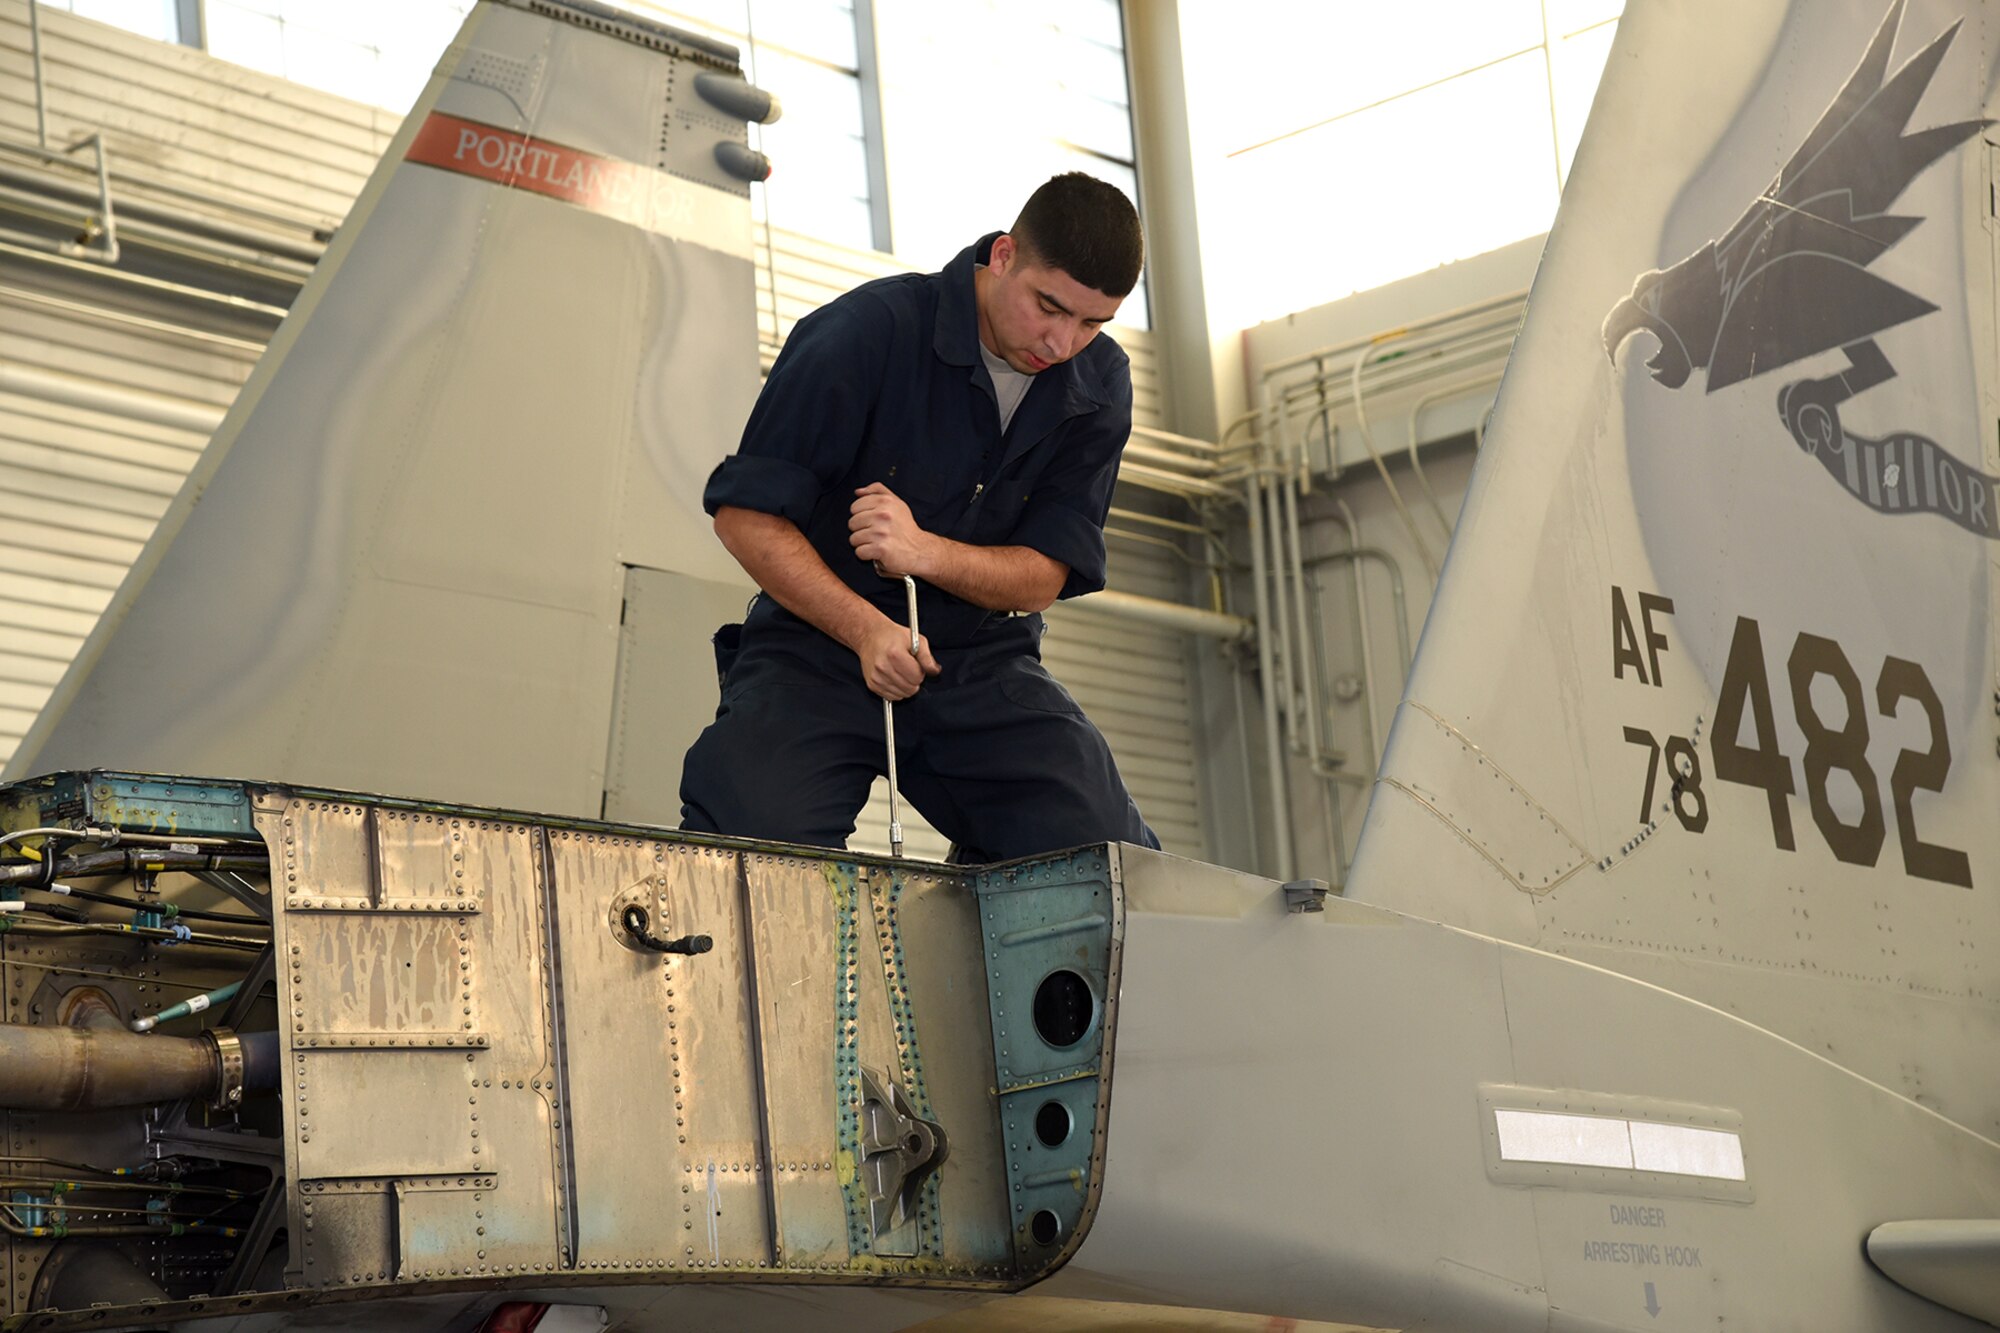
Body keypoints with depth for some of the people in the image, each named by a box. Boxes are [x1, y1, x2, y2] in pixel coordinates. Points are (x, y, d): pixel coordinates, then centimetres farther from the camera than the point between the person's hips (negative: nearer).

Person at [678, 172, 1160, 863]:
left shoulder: (1098, 384, 1)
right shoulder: (866, 332, -15)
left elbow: (1045, 577, -2)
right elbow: (745, 514, -13)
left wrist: (928, 553, -23)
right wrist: (867, 630, -25)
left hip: (983, 658, 4)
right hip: (820, 643, -4)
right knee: (752, 850, -32)